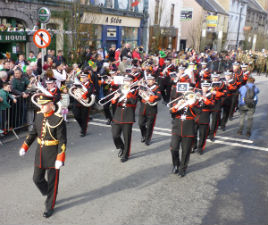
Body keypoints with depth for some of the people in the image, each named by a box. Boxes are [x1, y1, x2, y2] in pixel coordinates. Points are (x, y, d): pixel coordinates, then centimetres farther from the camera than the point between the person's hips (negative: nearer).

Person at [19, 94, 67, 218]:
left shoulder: (58, 119, -18)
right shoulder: (39, 116, 0)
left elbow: (62, 141, -18)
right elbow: (33, 132, 13)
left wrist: (60, 159, -22)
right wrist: (24, 146, 8)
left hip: (52, 154, -6)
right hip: (40, 153, 6)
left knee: (52, 182, 8)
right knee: (37, 179, 14)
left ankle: (50, 207, 26)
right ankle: (50, 195, 41)